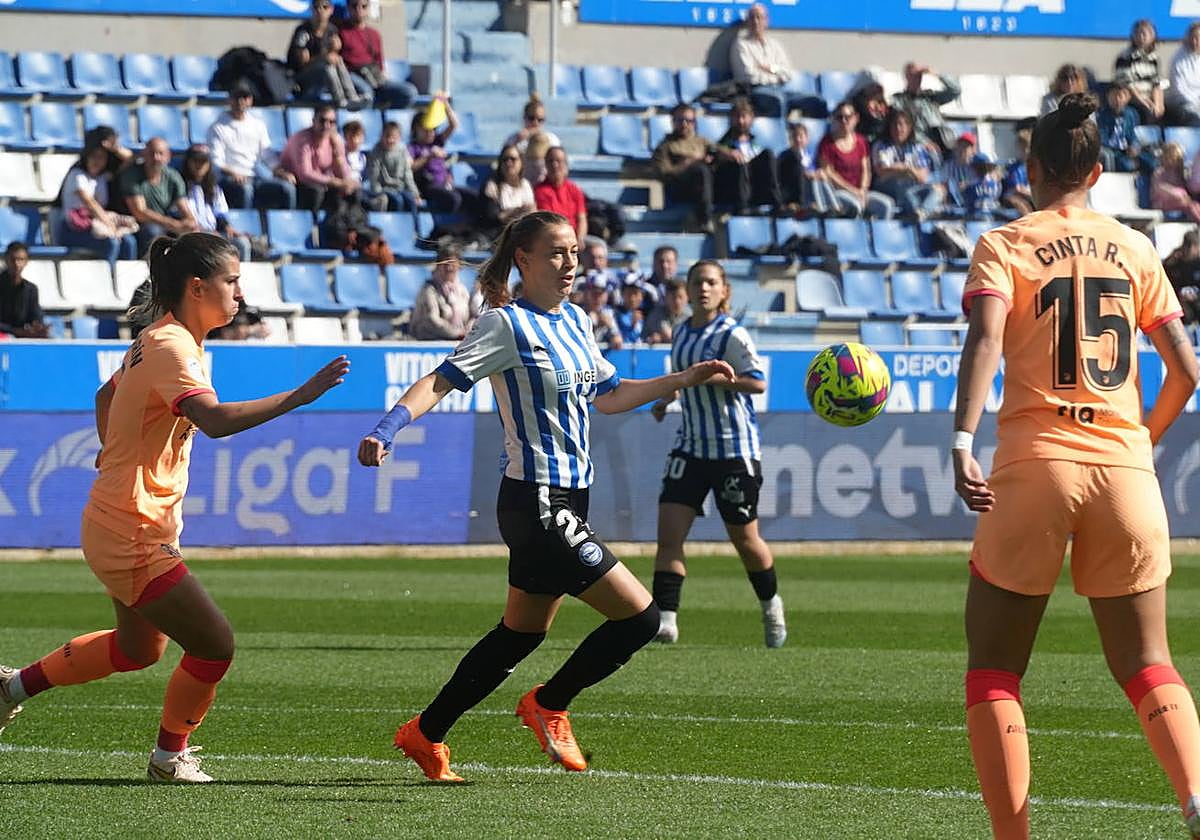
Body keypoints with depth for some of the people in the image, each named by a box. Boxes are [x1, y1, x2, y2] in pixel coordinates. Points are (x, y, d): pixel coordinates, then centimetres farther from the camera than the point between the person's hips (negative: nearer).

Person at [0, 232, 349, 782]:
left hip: (123, 525, 11)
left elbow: (106, 396, 27)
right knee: (215, 644, -6)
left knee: (138, 649, 27)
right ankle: (170, 758, 12)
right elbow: (215, 420, -38)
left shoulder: (158, 340, 10)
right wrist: (301, 396, -40)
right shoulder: (171, 349, -22)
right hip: (133, 535, -11)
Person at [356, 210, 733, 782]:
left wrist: (686, 379, 22)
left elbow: (609, 396, 24)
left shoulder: (573, 320, 13)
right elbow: (441, 381, -19)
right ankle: (549, 706, 9)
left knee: (521, 635, 16)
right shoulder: (508, 325, -12)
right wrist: (384, 432, -33)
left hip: (567, 499, 9)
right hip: (537, 504, -9)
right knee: (639, 617, -11)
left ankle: (425, 735, 26)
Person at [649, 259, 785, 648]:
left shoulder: (732, 335, -12)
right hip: (691, 448, 6)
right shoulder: (680, 333, 10)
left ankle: (771, 607, 33)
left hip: (736, 451, -6)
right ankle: (665, 619, -12)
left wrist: (708, 376, -24)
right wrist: (667, 398, 11)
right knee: (668, 532, -11)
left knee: (744, 539, 8)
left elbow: (758, 382, -19)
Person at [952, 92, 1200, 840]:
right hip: (1124, 468, 3)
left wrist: (962, 442, -25)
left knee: (994, 668, 8)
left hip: (1035, 464, -3)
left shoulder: (1004, 246, 2)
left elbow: (986, 337, -16)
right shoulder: (1135, 249, 11)